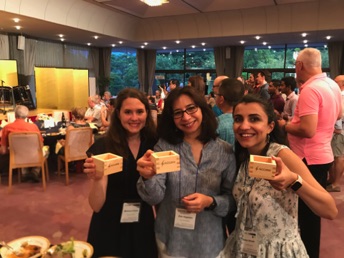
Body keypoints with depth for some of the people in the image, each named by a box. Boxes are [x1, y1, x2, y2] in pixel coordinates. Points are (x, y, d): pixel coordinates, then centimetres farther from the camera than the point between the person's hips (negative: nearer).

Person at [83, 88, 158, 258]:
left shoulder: (154, 144, -5)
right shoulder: (103, 146, -16)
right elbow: (96, 205, -20)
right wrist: (96, 179, -36)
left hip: (143, 227, 3)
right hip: (110, 229, -3)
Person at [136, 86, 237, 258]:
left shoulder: (225, 151, -7)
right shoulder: (164, 146, -8)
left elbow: (232, 198, -2)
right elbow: (155, 197, -15)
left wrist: (210, 202, -21)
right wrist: (148, 177, -35)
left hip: (209, 242, 1)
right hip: (171, 240, 0)